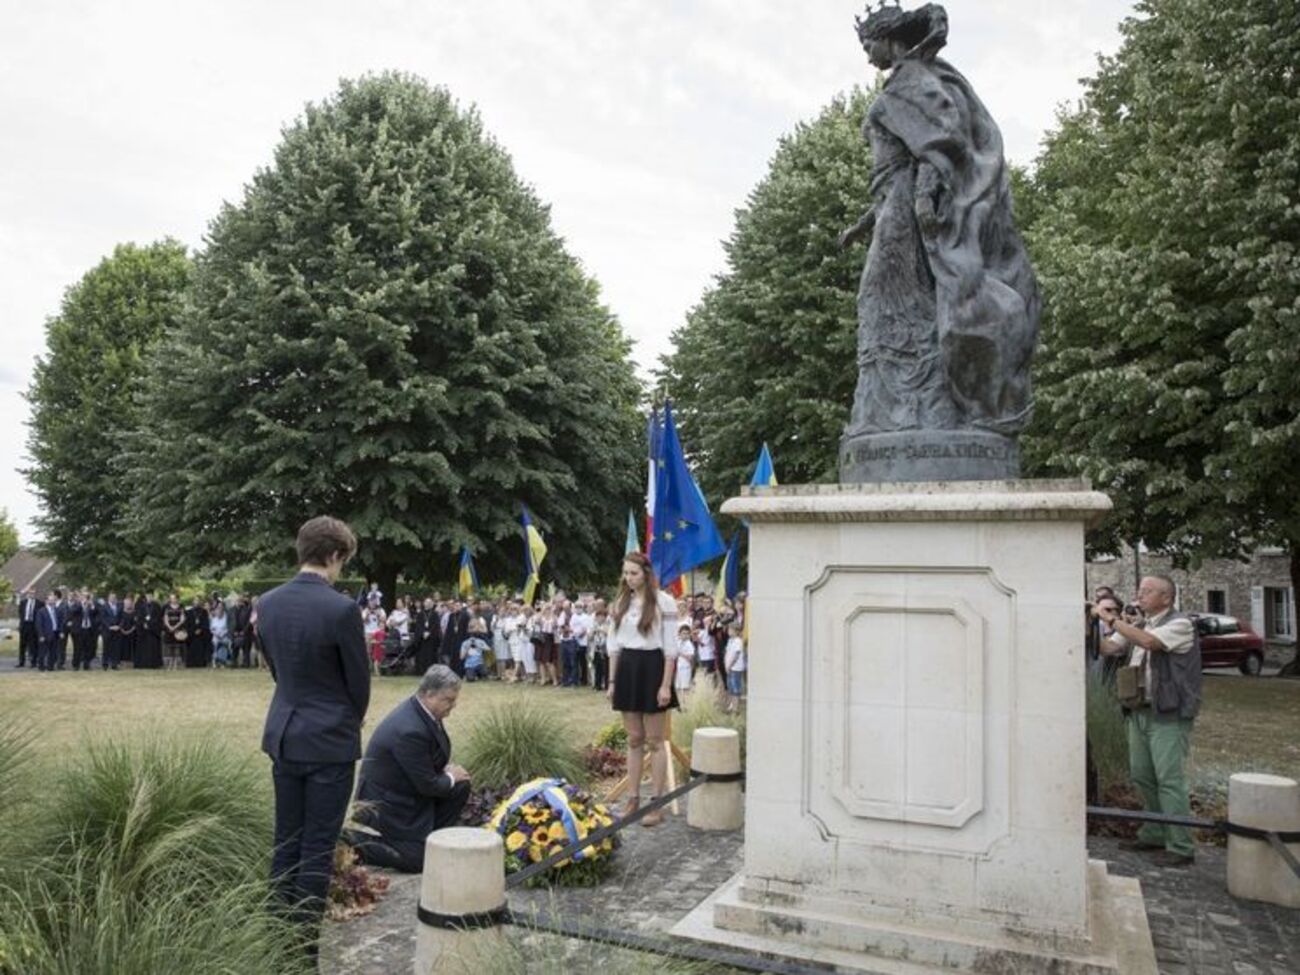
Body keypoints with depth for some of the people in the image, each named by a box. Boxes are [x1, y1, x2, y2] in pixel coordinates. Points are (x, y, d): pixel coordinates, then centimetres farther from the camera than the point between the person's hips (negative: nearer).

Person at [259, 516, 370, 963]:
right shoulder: (341, 608, -19)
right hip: (329, 740, -6)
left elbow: (273, 666, 11)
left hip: (283, 735, 6)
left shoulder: (267, 603, 0)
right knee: (317, 846, 4)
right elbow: (359, 680, -9)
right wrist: (350, 722, 11)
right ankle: (306, 939, 11)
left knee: (286, 841, 16)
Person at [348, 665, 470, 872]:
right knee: (419, 860, -8)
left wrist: (449, 771, -5)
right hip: (385, 805, -9)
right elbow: (427, 786, -24)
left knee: (461, 787, 2)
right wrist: (451, 778, -7)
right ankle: (353, 841, 0)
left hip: (406, 791, 9)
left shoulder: (423, 712, -5)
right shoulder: (409, 730, -33)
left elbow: (438, 756, 13)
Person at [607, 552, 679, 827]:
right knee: (634, 739, 11)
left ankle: (656, 804, 9)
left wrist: (666, 685, -14)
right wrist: (613, 680, 9)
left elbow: (670, 647, -9)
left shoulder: (663, 602, -8)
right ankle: (634, 798, 20)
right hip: (627, 669, 5)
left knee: (654, 741, 2)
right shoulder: (621, 602, 9)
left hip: (651, 668, -5)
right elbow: (614, 643, 13)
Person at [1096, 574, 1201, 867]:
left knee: (1170, 779, -8)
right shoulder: (1137, 626, 16)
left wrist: (1112, 619, -20)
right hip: (1139, 711, 8)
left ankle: (1181, 847, -3)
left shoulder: (1180, 624, -8)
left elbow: (1148, 641, -25)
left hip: (1169, 714, -8)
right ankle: (1155, 834, 25)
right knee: (1142, 776, 12)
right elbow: (1106, 648, 8)